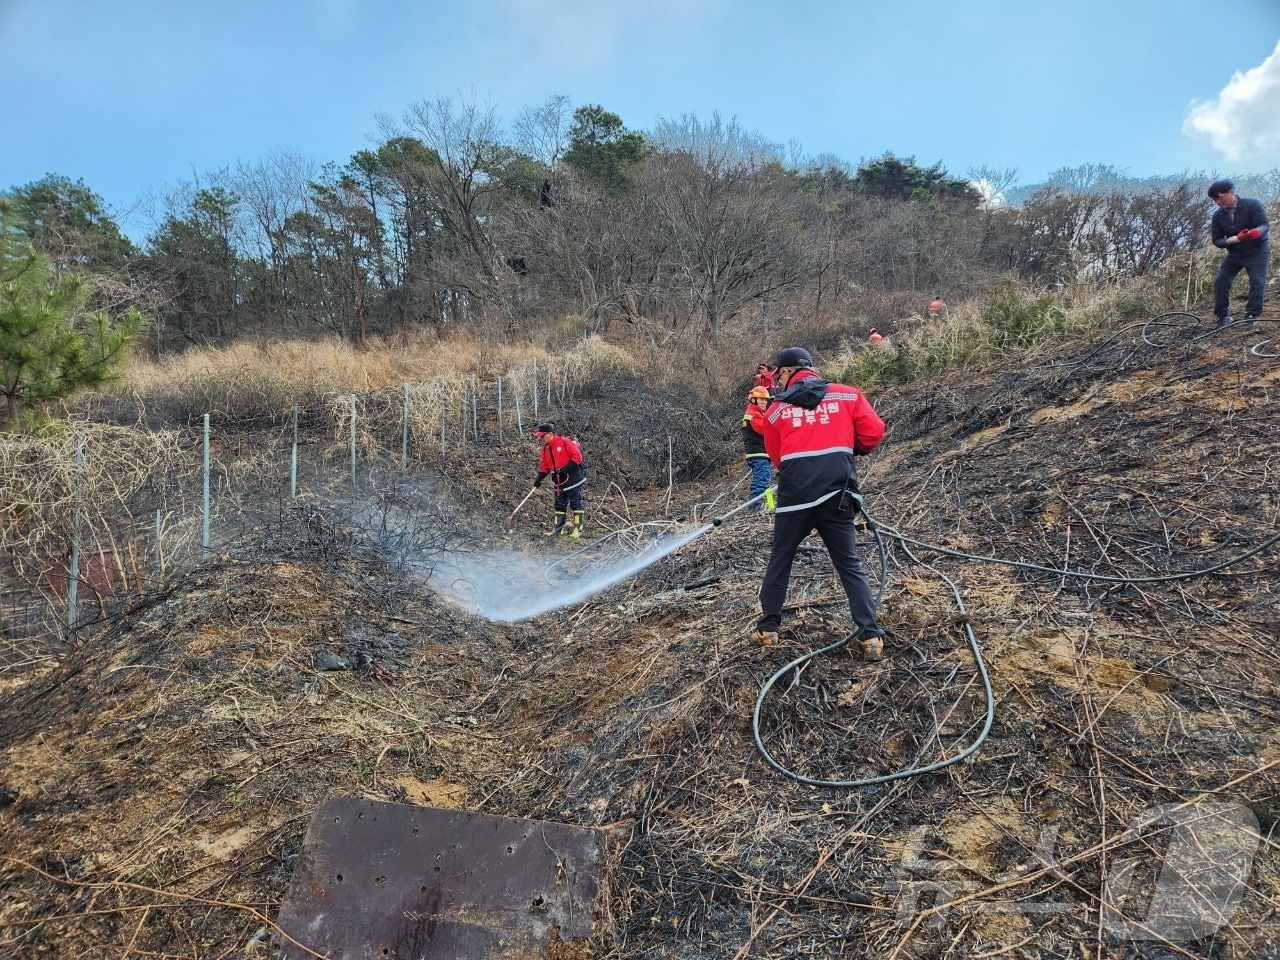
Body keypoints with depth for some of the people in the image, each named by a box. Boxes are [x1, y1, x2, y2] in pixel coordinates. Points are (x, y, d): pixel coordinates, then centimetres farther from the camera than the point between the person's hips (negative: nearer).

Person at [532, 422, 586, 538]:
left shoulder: (565, 442, -14)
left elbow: (577, 456, -17)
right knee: (560, 505, 11)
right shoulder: (546, 448, 11)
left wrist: (566, 468, -23)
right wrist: (539, 479, 7)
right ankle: (559, 527, 18)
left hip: (572, 478, -8)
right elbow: (544, 466, 17)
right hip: (559, 481, 8)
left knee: (576, 503, -3)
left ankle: (578, 528, 0)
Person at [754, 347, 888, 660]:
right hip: (836, 497, 1)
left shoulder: (776, 410, 6)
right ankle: (871, 637, 3)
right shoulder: (847, 395, 6)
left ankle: (767, 629, 24)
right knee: (850, 567, 9)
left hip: (794, 498, -1)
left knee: (779, 563, 17)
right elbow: (874, 432, 4)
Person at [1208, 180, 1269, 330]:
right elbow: (1217, 240, -7)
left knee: (1257, 283, -12)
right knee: (1220, 282, -6)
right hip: (1234, 254, 4)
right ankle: (1223, 317, 4)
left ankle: (1251, 318, -2)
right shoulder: (1218, 216, -6)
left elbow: (1265, 225, -23)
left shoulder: (1252, 205, -17)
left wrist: (1257, 231, -47)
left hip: (1257, 251, -4)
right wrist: (1231, 240, -29)